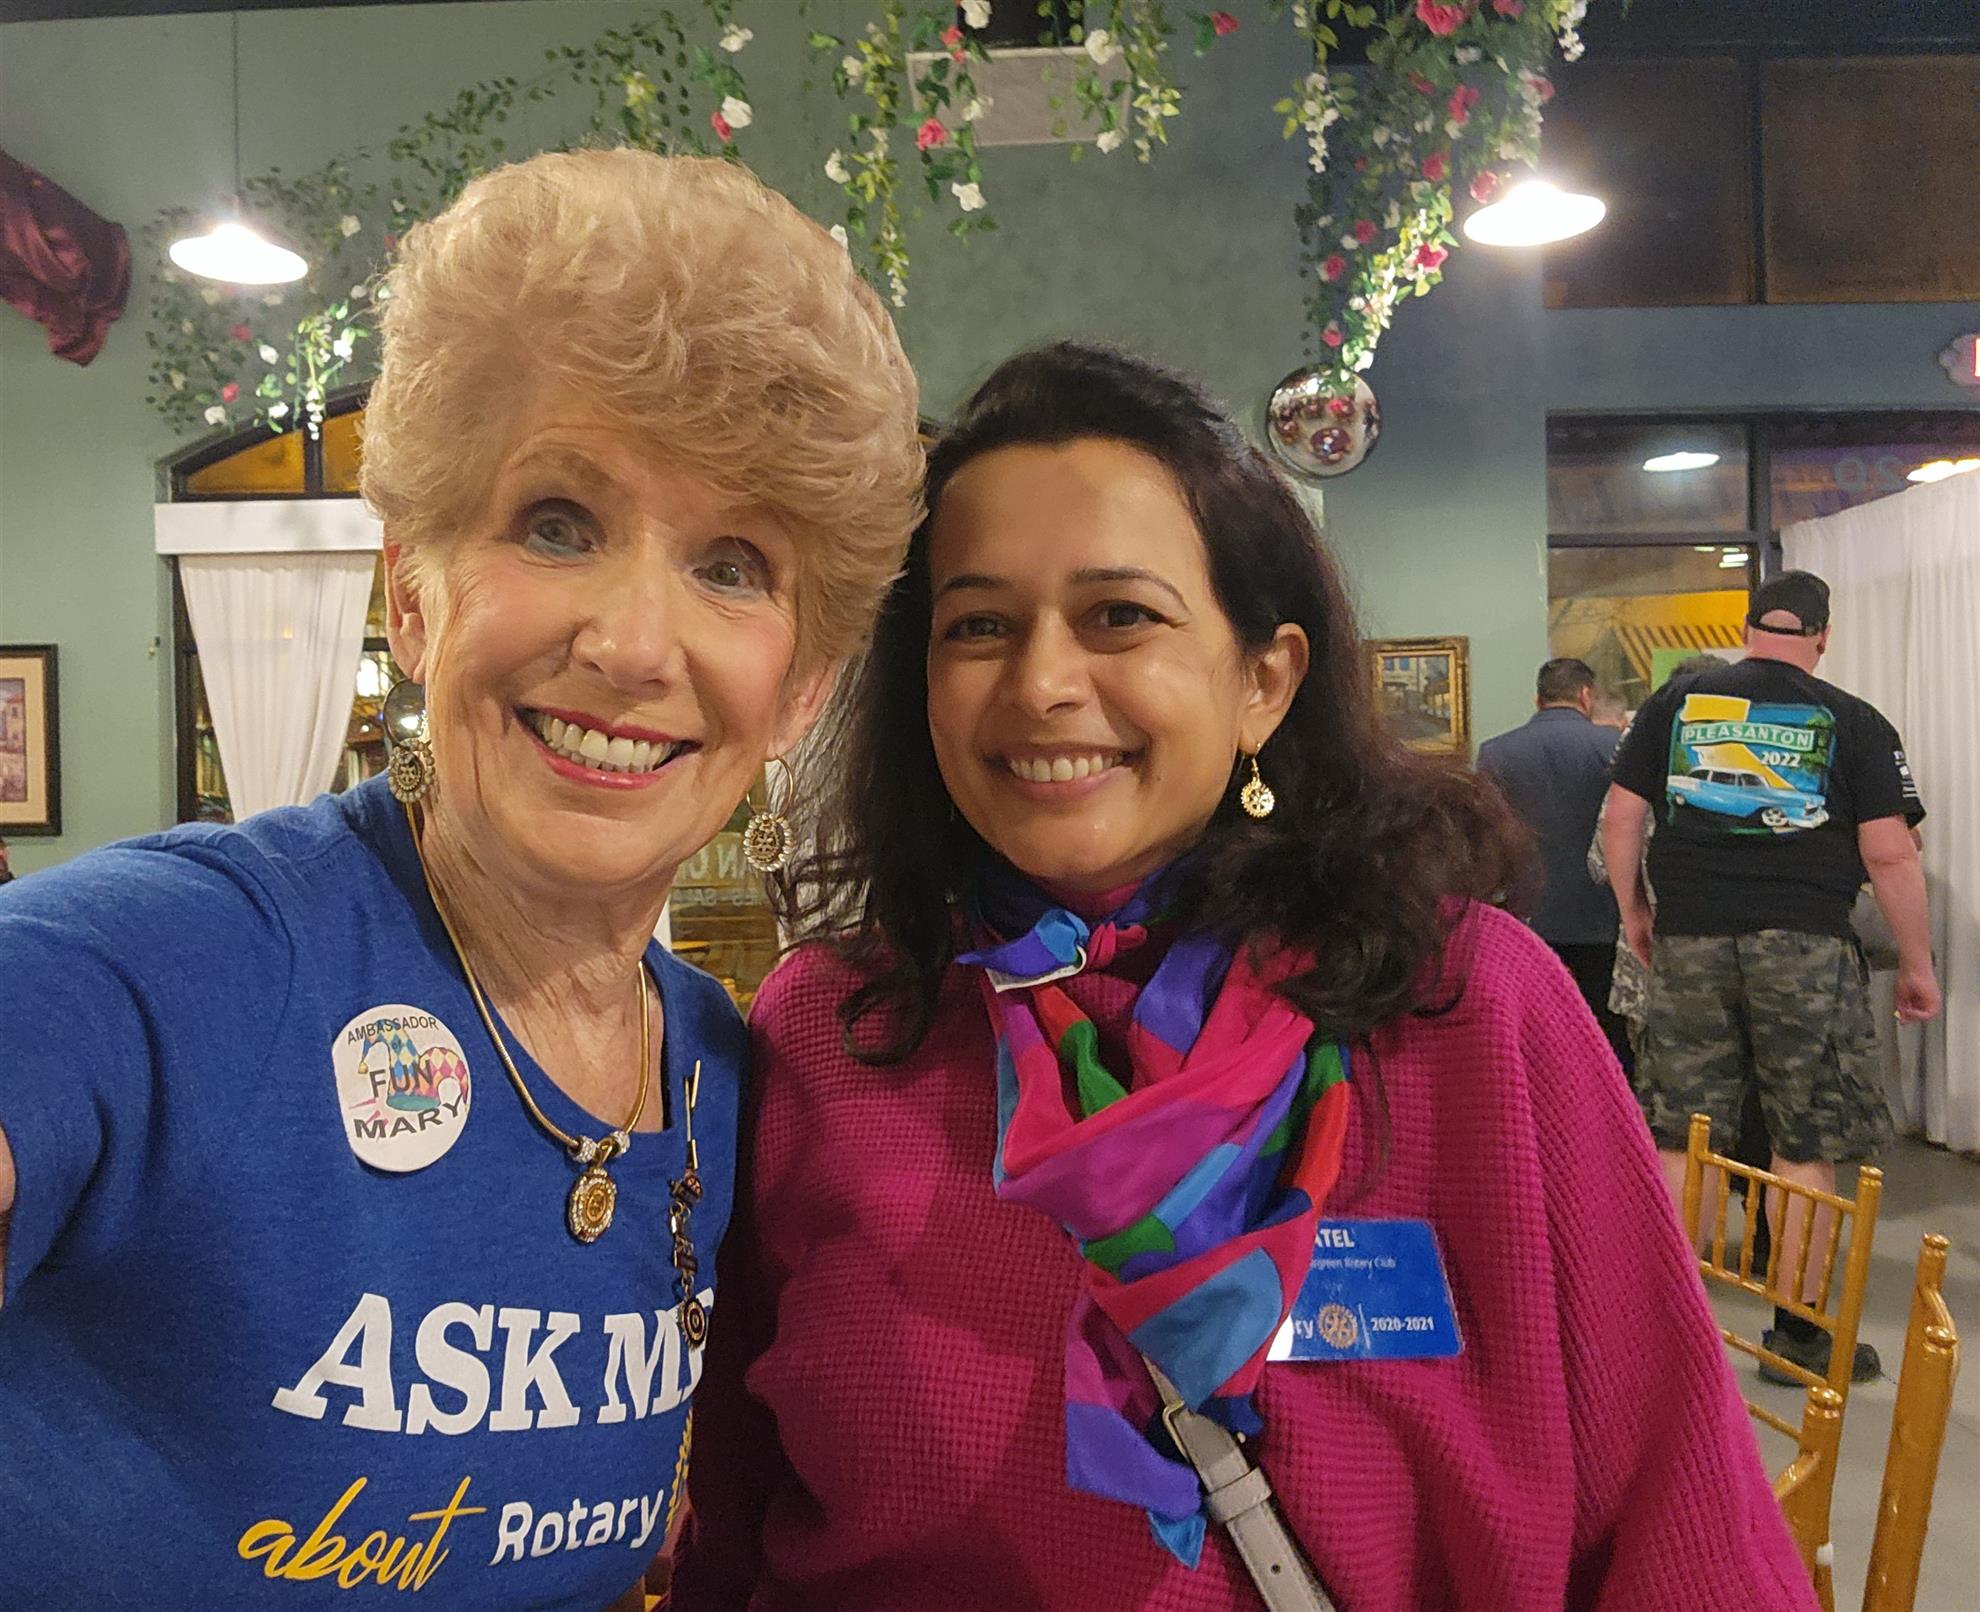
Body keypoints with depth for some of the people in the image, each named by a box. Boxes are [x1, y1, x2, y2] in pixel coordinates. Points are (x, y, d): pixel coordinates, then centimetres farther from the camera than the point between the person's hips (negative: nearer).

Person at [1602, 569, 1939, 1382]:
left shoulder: (1676, 702, 6)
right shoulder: (1853, 722, 2)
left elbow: (1621, 818, 5)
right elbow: (1889, 855, -2)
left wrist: (1634, 911, 17)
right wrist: (1917, 965, 6)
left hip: (1688, 942, 2)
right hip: (1804, 948, -2)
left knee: (1679, 1139, 9)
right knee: (1805, 1147, 8)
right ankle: (1797, 1333, 16)